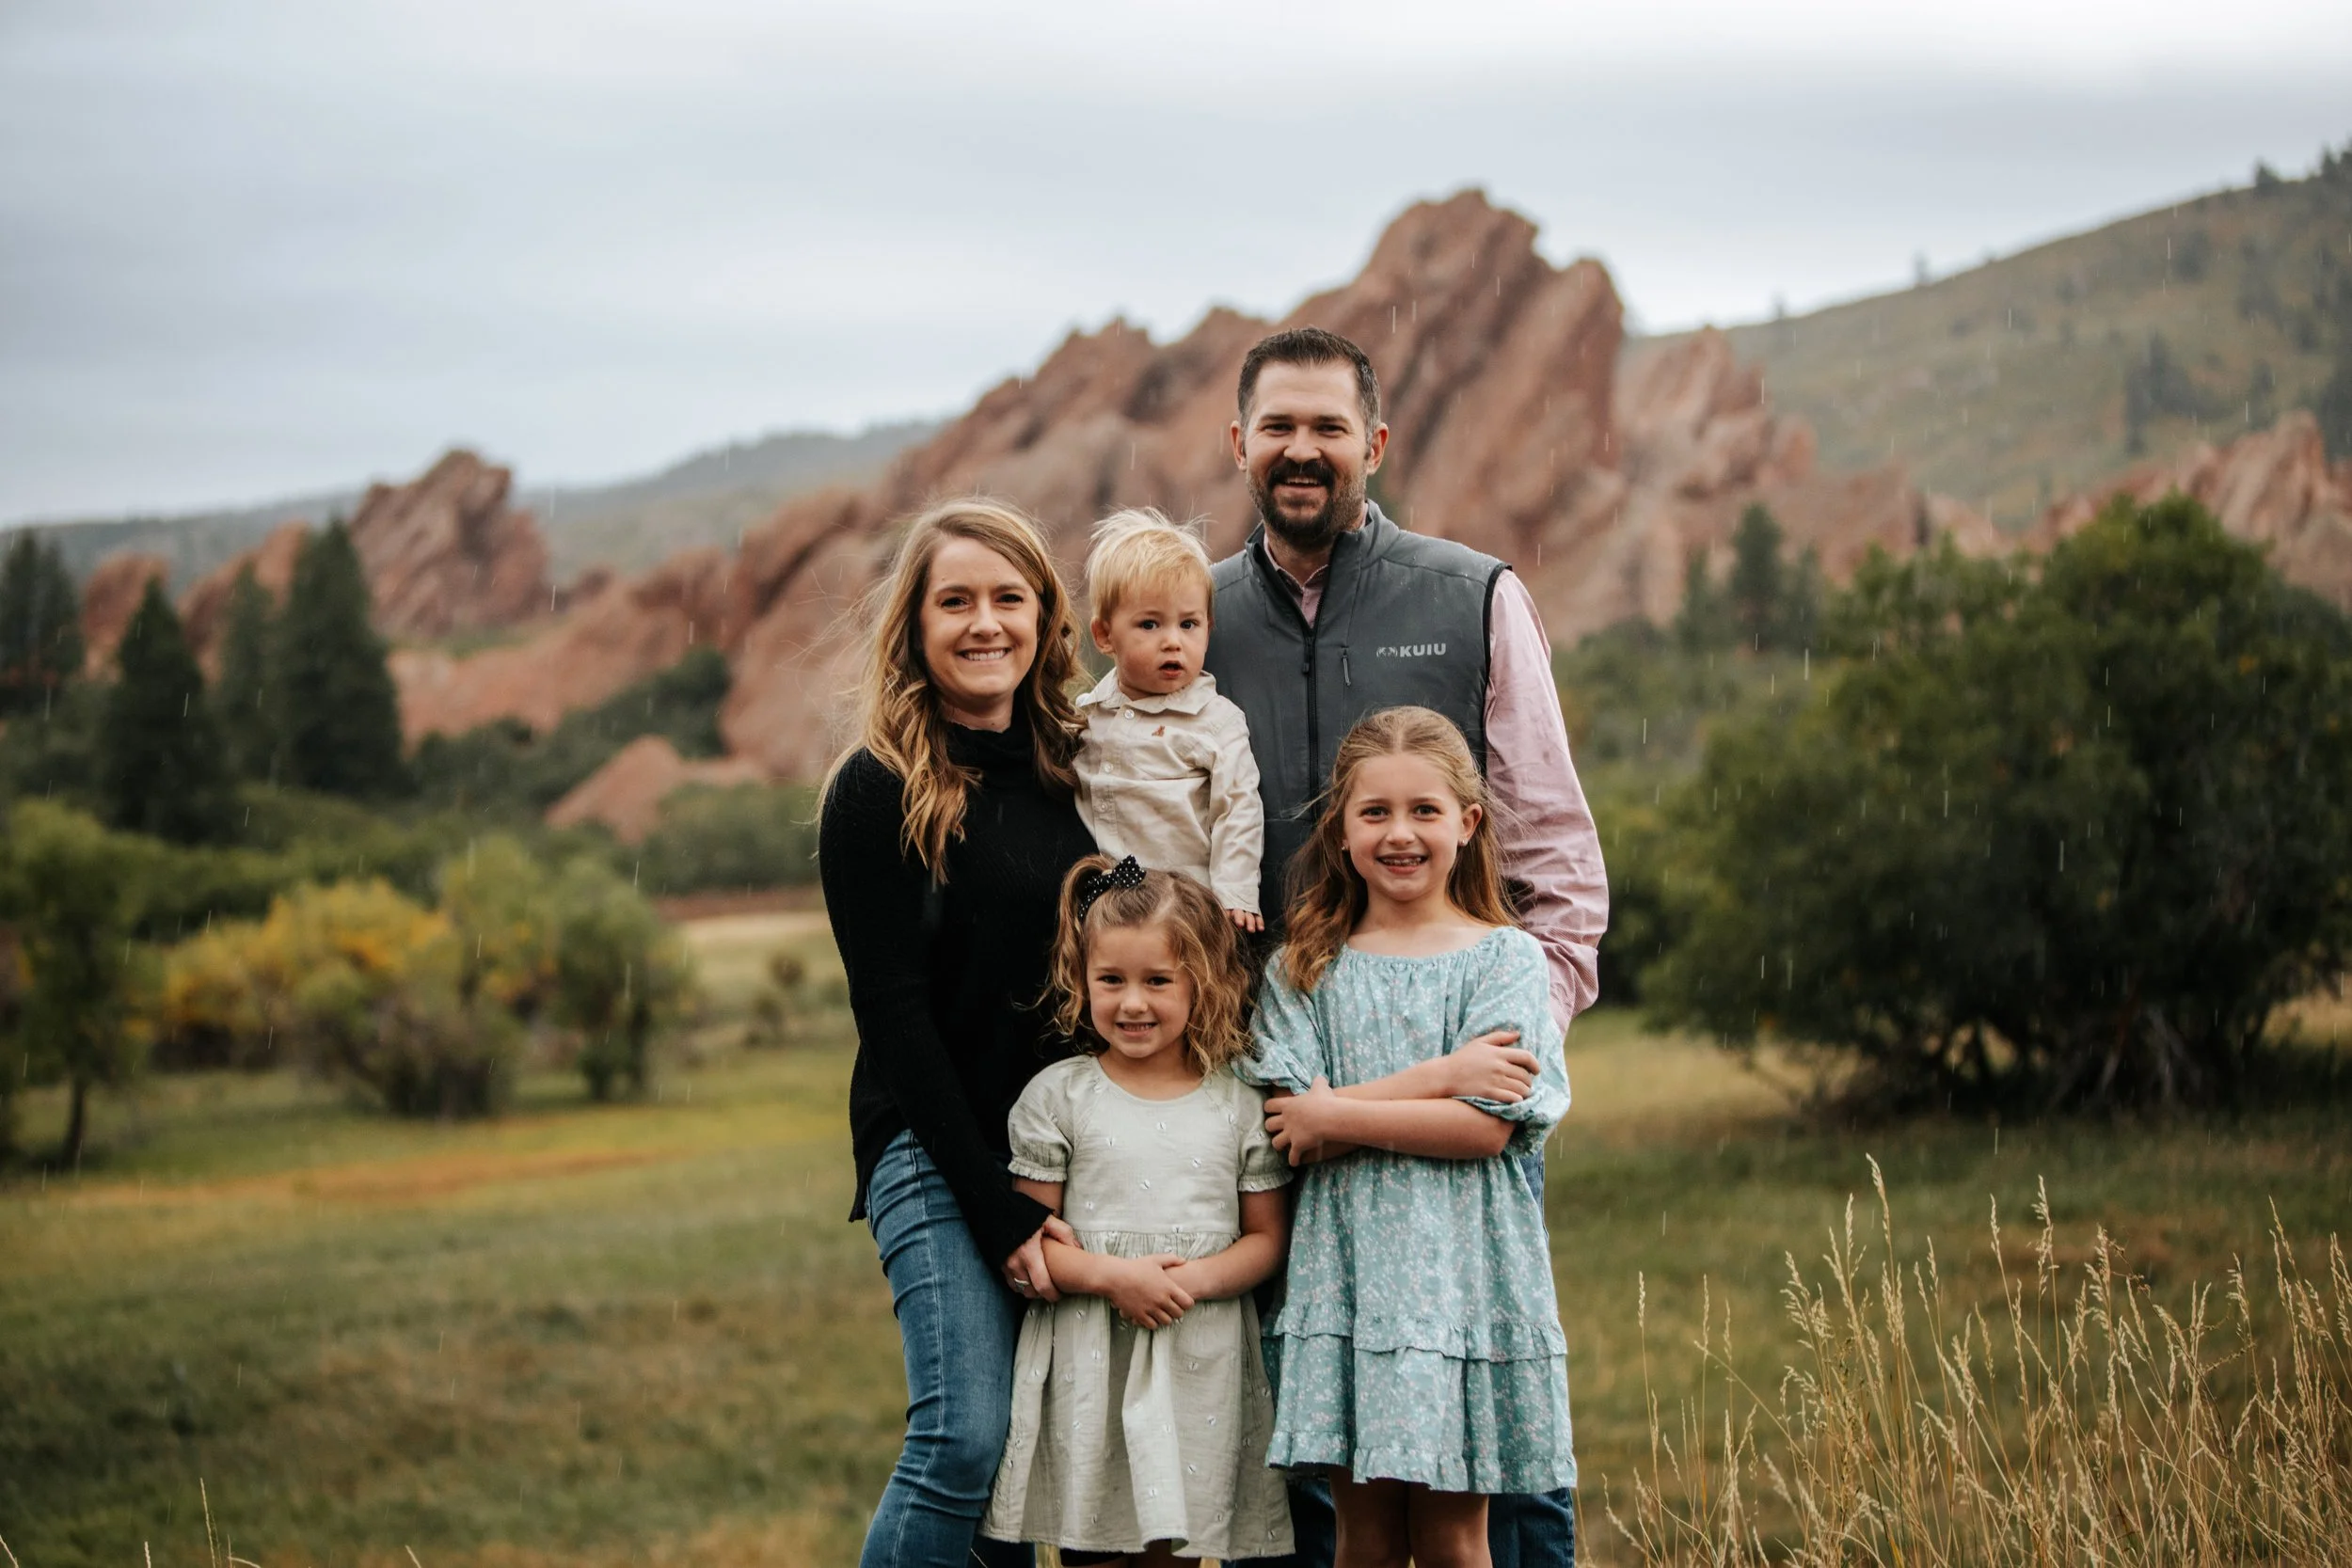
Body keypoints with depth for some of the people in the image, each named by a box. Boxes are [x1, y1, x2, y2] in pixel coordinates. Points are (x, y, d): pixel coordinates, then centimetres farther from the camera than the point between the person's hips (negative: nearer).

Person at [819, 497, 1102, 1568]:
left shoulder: (1075, 773, 10)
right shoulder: (878, 793, -4)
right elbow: (894, 1016, -8)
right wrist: (997, 1208, -13)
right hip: (937, 1154, -5)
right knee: (968, 1438, -16)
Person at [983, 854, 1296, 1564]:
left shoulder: (1239, 1104, 3)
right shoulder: (1057, 1095, 0)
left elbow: (1267, 1238, 5)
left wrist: (1196, 1278, -14)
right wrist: (1112, 1275, -17)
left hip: (1199, 1366, 1)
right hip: (1089, 1364, -1)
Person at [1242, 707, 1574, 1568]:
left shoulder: (1503, 958, 2)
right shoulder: (1306, 970, 8)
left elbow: (1487, 1127, -9)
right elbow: (1292, 1140, -3)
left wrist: (1340, 1115, -7)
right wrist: (1434, 1100, -12)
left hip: (1460, 1272, -2)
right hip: (1345, 1274, 2)